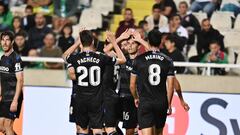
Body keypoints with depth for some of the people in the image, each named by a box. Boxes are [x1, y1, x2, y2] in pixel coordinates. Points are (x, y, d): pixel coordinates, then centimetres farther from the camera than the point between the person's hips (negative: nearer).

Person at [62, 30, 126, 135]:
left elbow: (65, 56, 20)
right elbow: (122, 60, 6)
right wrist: (114, 42, 11)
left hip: (81, 100, 1)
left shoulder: (76, 58, -6)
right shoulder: (101, 58, -8)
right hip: (96, 100, -1)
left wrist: (78, 42, 21)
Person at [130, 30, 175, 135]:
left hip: (145, 103, -2)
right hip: (162, 103, 3)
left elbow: (132, 85, 3)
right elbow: (171, 86, 1)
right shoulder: (167, 61, 1)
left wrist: (136, 98, 21)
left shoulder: (139, 60, -2)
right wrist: (169, 104, 13)